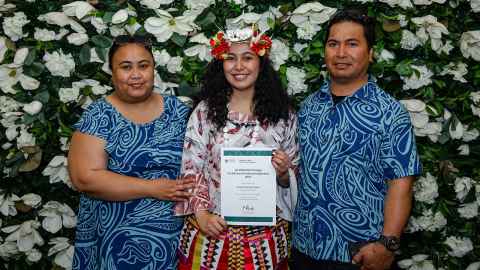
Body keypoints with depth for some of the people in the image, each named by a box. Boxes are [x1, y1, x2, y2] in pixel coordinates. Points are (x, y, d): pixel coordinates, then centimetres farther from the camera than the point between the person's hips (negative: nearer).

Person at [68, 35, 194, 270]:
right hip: (117, 240, -3)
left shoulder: (178, 110, 2)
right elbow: (85, 178, -16)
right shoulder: (98, 115, -6)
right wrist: (154, 188, -18)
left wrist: (190, 192, -15)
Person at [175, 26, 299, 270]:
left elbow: (293, 176, 6)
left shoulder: (282, 114, -1)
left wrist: (284, 174, -15)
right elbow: (191, 169, -2)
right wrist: (201, 213, -13)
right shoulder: (205, 111, -3)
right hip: (213, 230, -1)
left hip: (265, 232, 1)